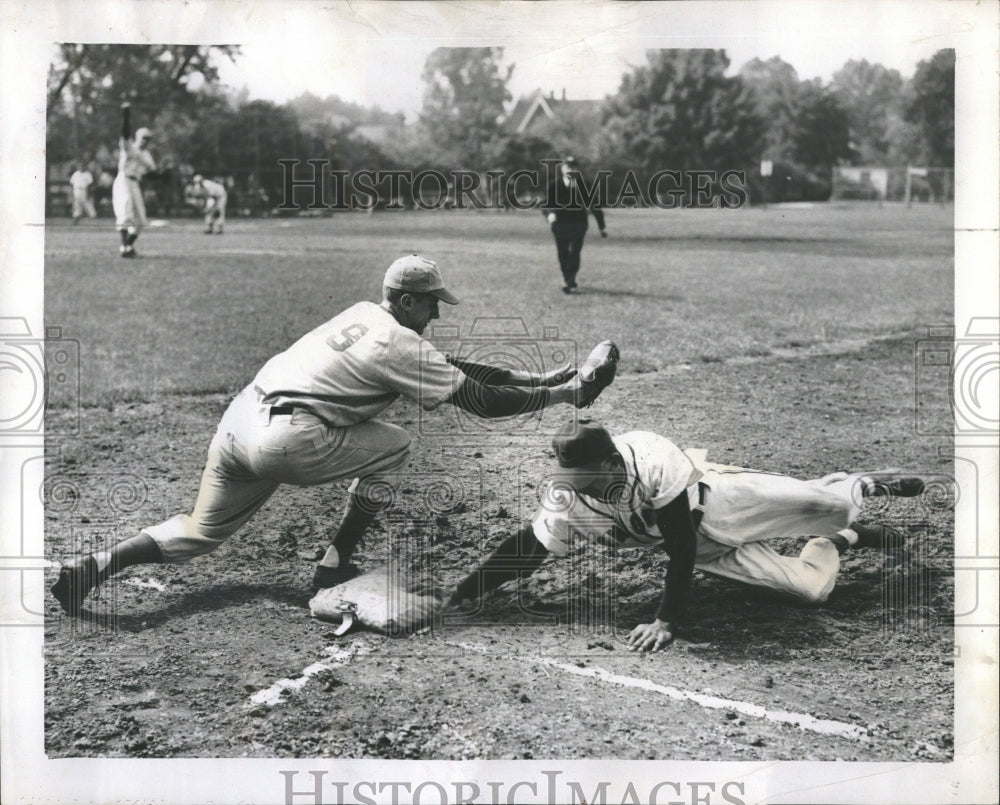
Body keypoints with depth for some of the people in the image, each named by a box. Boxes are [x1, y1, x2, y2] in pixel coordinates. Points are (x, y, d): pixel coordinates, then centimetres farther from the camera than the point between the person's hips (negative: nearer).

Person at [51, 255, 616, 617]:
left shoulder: (363, 314, 20)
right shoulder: (400, 343, -6)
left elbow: (450, 368, 24)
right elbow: (481, 402, -5)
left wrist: (529, 377, 23)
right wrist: (565, 395, 3)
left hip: (238, 420, 8)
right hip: (284, 441, -8)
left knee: (201, 534, 19)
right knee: (393, 446, 8)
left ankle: (95, 566, 2)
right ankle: (336, 569, 11)